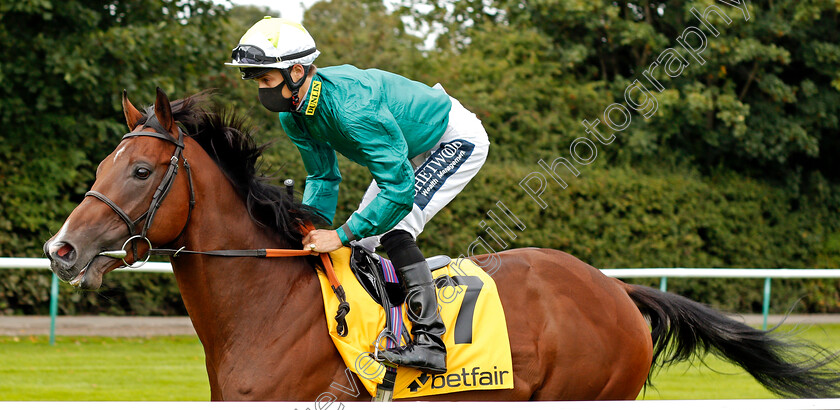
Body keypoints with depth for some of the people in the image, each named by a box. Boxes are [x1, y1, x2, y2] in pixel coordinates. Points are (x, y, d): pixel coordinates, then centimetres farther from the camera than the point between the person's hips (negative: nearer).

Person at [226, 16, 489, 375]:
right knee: (362, 238, 7)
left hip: (457, 140, -10)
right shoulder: (293, 113, -11)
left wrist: (341, 235, -38)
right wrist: (312, 232, -13)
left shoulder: (352, 106, -39)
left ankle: (429, 340, -24)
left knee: (393, 228, -23)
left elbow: (399, 190, -39)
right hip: (411, 151, 10)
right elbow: (322, 178, 2)